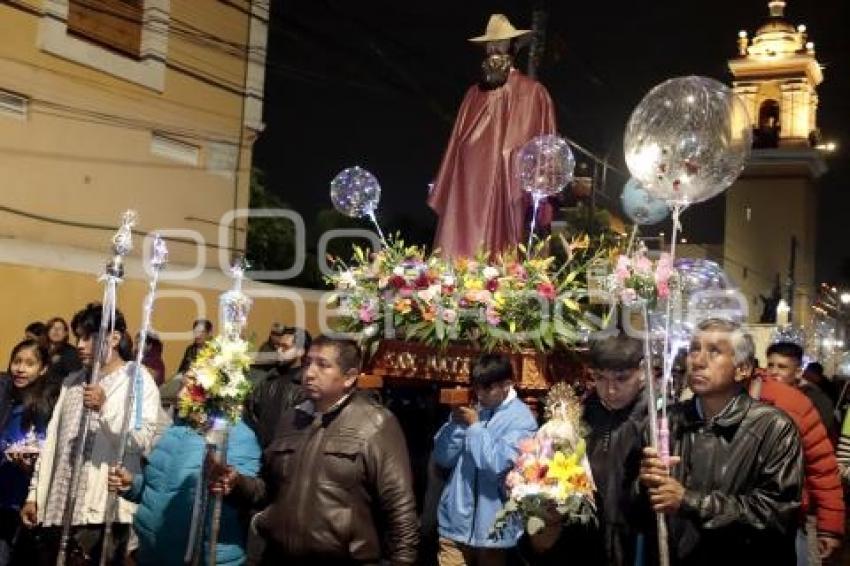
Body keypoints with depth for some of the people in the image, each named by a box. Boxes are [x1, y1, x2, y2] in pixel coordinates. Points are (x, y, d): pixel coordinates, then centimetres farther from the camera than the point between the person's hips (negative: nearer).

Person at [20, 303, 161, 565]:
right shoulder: (71, 381, 18)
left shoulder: (139, 380, -2)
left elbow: (143, 440, -13)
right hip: (56, 509, 6)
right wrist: (34, 494, 12)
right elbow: (52, 440, 17)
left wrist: (105, 408, -23)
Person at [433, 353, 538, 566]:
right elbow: (443, 458, 3)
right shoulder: (472, 412, 5)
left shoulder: (521, 419, -8)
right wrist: (455, 423, -10)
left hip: (492, 528, -4)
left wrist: (475, 426, -13)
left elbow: (498, 465, -19)